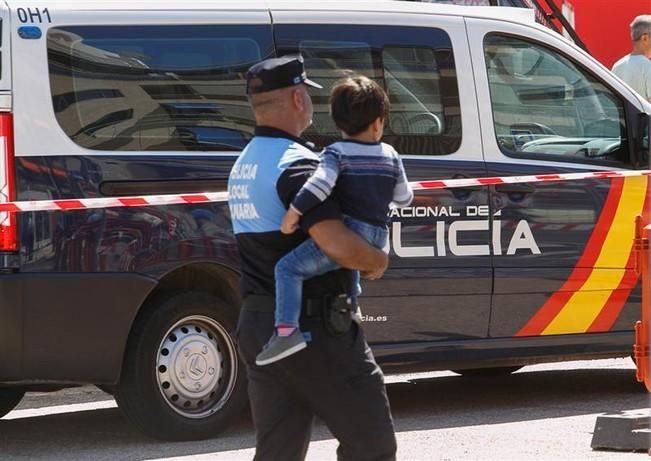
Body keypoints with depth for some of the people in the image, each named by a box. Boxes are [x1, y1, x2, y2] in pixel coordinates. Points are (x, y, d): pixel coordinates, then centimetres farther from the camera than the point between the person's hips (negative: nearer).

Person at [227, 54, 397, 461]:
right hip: (311, 325, -9)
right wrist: (378, 260, -8)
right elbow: (339, 245, -29)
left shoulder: (244, 165, 16)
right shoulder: (295, 164, -16)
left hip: (258, 323, 9)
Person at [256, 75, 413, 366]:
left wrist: (293, 213, -20)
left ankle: (286, 330, -32)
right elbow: (404, 199, 19)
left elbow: (320, 184, -23)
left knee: (289, 267, -13)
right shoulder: (390, 156, 11)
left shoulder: (337, 153, -5)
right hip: (377, 237, 7)